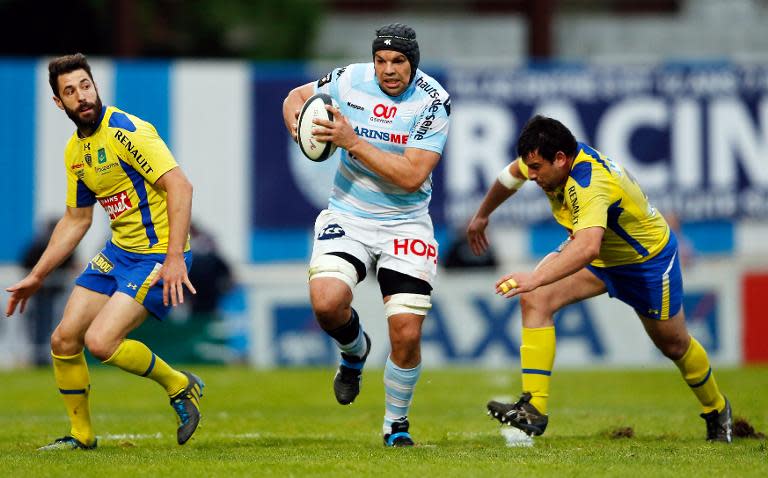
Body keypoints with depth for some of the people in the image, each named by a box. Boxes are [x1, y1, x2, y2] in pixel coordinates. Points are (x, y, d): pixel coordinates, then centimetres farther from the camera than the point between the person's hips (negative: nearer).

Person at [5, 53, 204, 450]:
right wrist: (36, 276, 21)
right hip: (118, 252, 8)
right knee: (64, 339, 3)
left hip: (159, 256, -8)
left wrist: (175, 257, -29)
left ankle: (180, 387, 3)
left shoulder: (126, 130, -17)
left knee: (100, 342, -20)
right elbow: (75, 220, 21)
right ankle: (81, 435, 22)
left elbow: (180, 186, -23)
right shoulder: (74, 151, 9)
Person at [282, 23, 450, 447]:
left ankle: (396, 422, 17)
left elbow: (412, 176, -23)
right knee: (327, 303, -25)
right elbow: (296, 96, 13)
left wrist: (352, 141, -27)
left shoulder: (432, 101, -15)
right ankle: (355, 349, 12)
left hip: (405, 224, -1)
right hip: (347, 217, 1)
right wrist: (296, 121, -10)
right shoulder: (350, 80, -7)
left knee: (407, 334, -9)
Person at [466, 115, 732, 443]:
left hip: (648, 257, -7)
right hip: (598, 253, 7)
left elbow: (588, 247, -60)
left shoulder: (589, 185, -42)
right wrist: (482, 215, 21)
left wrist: (535, 278, -70)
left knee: (674, 345, 14)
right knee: (534, 300, -19)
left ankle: (717, 410, 45)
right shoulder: (549, 158, -18)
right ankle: (533, 408, -23)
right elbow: (513, 174, 8)